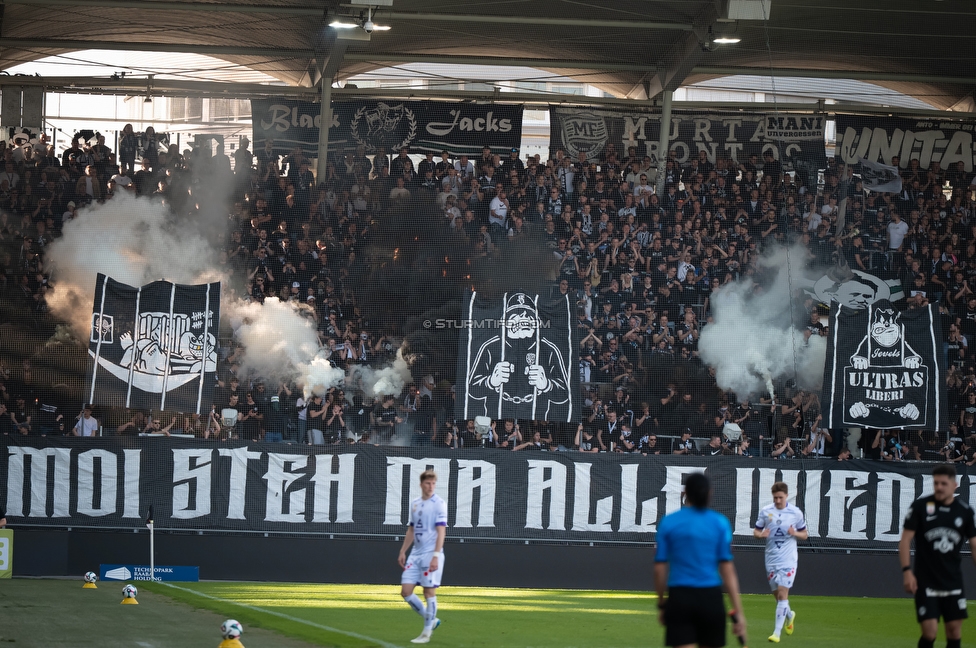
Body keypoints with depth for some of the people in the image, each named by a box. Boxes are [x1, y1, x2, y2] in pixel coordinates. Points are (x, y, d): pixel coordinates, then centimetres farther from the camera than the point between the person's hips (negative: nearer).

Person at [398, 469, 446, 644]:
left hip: (431, 554, -7)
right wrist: (403, 551, 17)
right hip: (415, 554, 7)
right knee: (406, 591, 2)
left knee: (429, 591, -2)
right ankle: (431, 620, 18)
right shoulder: (415, 504, 12)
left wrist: (436, 556, -22)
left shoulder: (439, 504, -8)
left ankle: (426, 633, 7)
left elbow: (441, 531, -14)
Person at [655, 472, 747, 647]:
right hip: (710, 598, 0)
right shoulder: (720, 523, 0)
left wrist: (661, 604, 11)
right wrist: (738, 611, -3)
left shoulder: (668, 523, 1)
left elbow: (659, 569, 1)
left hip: (679, 599, 0)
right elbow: (727, 569, -5)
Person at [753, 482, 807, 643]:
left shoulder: (796, 513, -2)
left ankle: (777, 632, -12)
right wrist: (761, 534, -14)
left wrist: (795, 533, -15)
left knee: (782, 594, -12)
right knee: (777, 594, 12)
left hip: (788, 560, -3)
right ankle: (789, 615, 44)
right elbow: (756, 531, 9)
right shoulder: (765, 511, 1)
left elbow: (805, 534, 7)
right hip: (771, 560, 3)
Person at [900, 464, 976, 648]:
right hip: (925, 582, -3)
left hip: (953, 583, 3)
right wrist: (907, 571, -12)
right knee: (929, 631, -10)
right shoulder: (920, 506, -5)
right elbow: (905, 539, -3)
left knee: (955, 631, 3)